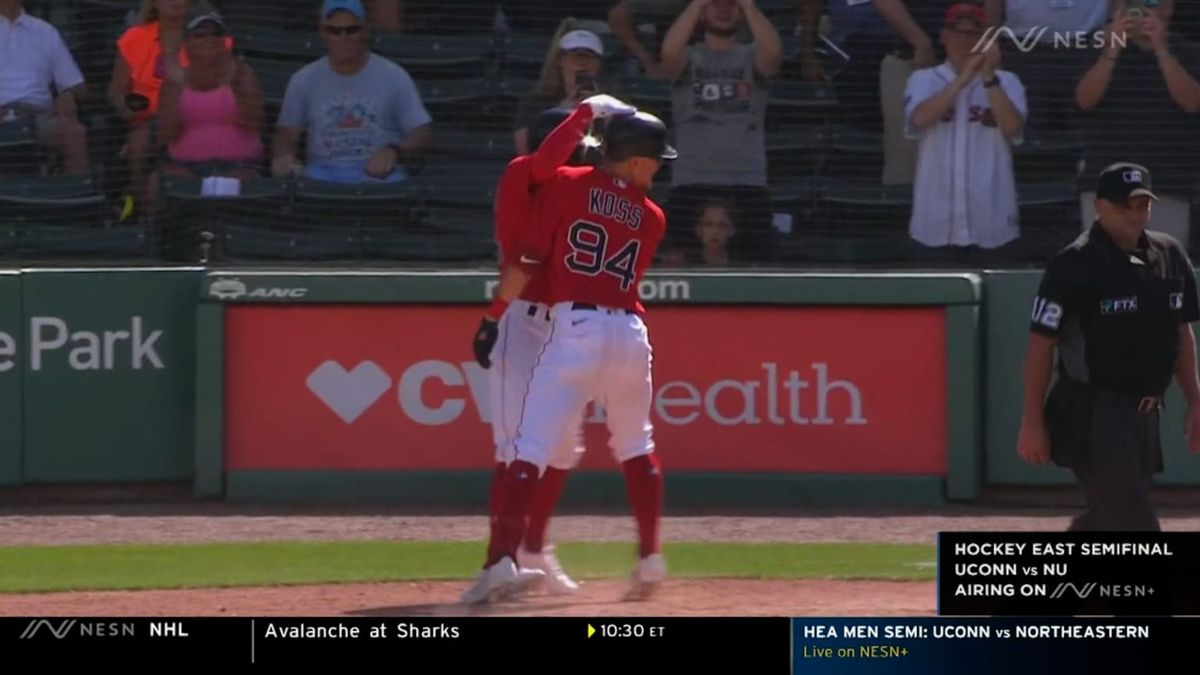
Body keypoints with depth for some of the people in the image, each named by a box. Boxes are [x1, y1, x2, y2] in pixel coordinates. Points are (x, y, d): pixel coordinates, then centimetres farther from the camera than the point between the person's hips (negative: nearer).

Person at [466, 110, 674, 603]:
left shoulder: (566, 185, 5)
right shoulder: (652, 219, 14)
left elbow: (526, 261, 0)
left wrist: (493, 318, 5)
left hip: (574, 326, -3)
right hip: (631, 331, 3)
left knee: (531, 446, -10)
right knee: (636, 447, 24)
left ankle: (502, 558, -23)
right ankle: (650, 558, 24)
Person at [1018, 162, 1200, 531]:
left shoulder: (1169, 255, 9)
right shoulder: (1075, 265, -12)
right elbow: (1041, 344, -11)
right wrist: (1032, 423, -13)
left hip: (1143, 414, 7)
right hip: (1092, 415, -7)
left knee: (1107, 519, 14)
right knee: (1133, 524, -13)